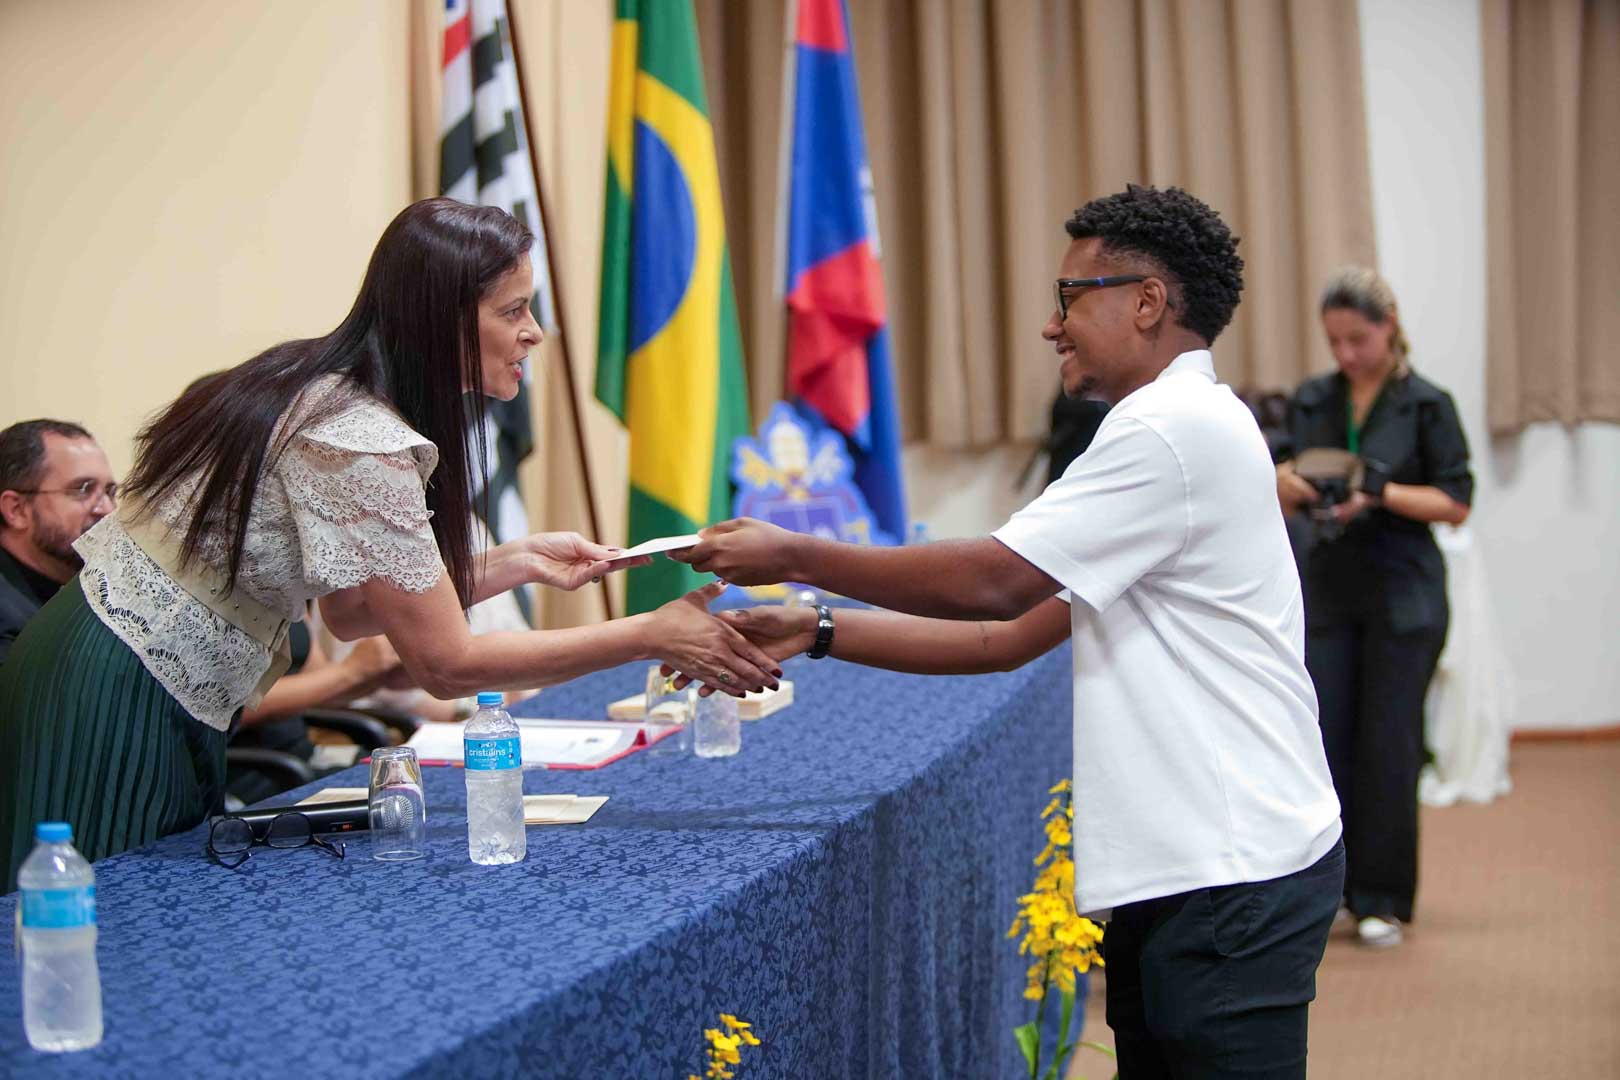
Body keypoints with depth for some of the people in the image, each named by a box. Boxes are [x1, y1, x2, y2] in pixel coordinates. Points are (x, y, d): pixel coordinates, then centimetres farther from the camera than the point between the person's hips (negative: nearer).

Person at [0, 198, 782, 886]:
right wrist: (652, 636, -15)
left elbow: (351, 609, 13)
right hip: (121, 712, -9)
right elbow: (447, 664, -19)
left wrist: (517, 563, 5)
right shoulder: (358, 443, -22)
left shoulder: (320, 390, 7)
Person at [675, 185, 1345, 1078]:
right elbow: (1014, 635, 15)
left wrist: (793, 557, -8)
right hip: (1179, 872, 10)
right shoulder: (1174, 429, 19)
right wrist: (816, 633, 9)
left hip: (1232, 880, -10)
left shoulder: (1175, 428, -14)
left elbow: (995, 581, -17)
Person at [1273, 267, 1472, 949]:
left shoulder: (1426, 405, -5)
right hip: (1327, 588, 4)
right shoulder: (1312, 401, 7)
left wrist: (1379, 493, -20)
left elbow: (1456, 503, -7)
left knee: (1388, 746, 0)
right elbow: (1282, 490, 13)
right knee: (1321, 740, 1)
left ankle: (1382, 899, 10)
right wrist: (1289, 483, -10)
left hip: (1402, 593, -3)